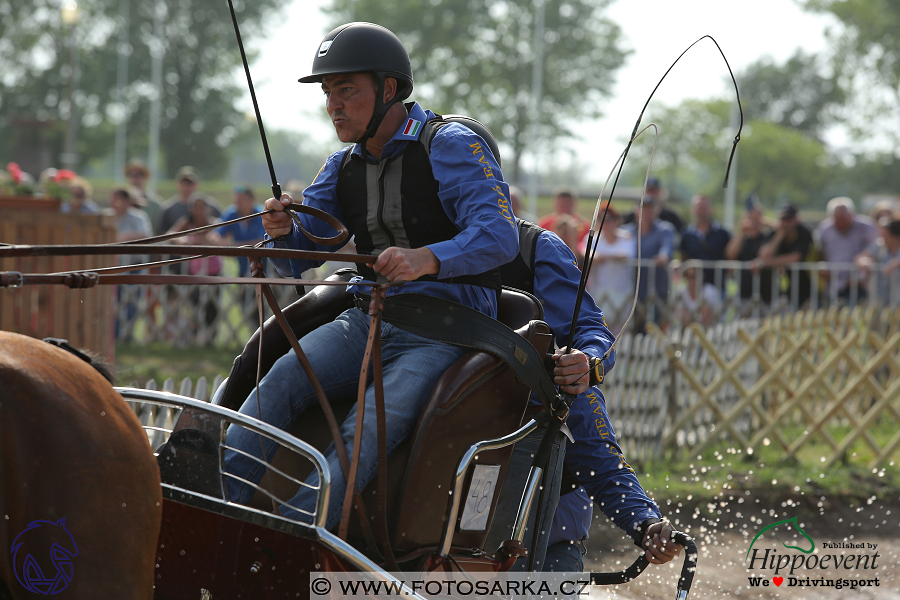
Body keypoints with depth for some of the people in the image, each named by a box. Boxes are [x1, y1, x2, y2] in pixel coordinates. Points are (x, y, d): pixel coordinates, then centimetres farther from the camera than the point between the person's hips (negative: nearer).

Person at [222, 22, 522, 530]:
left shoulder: (452, 147, -6)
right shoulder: (344, 168, 16)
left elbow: (500, 235, -19)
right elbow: (299, 259, 14)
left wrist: (426, 259, -37)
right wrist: (284, 231, -11)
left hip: (442, 330, -6)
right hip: (367, 315, 6)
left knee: (369, 430, -29)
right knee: (282, 378, -23)